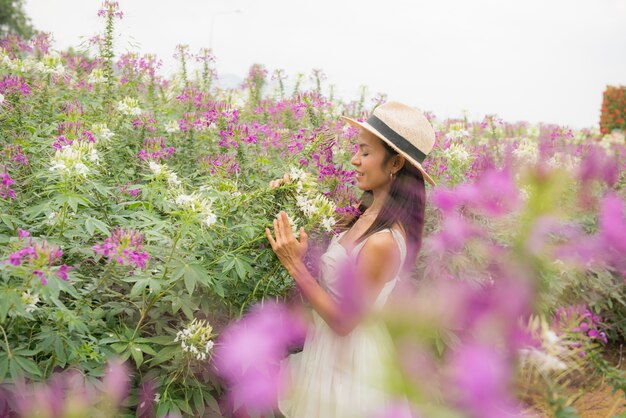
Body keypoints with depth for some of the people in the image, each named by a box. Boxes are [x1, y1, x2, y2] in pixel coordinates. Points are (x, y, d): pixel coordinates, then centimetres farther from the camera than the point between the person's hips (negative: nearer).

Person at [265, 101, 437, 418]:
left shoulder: (384, 242, -32)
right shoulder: (371, 213, -6)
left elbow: (343, 321, -24)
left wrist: (295, 265, -26)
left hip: (348, 357, -8)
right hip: (335, 344, 8)